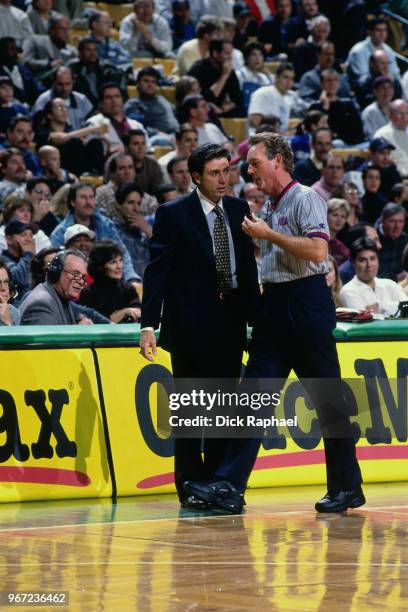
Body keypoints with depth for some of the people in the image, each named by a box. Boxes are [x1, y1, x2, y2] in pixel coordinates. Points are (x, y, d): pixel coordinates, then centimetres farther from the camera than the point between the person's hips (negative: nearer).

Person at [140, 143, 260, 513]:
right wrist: (148, 325, -16)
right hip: (190, 325, -4)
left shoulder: (239, 210, 9)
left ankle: (220, 485, 12)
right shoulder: (174, 214, -5)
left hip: (230, 323, 4)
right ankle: (191, 487, 9)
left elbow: (248, 267, 12)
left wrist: (255, 317, 6)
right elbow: (157, 270, -8)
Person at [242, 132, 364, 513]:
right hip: (273, 303, 8)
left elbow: (317, 251, -20)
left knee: (327, 399, -1)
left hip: (305, 302, -8)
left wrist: (268, 234, -14)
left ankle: (347, 488, 7)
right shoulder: (270, 209, 18)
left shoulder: (305, 198, -6)